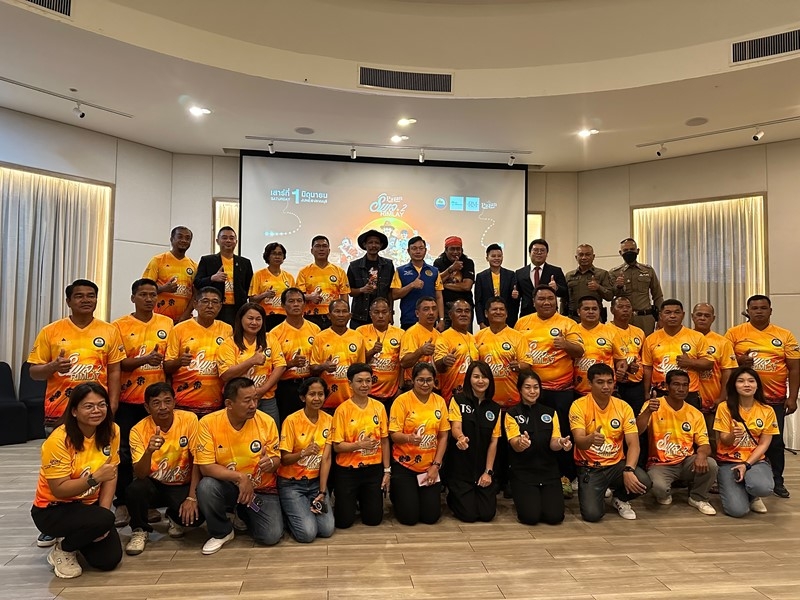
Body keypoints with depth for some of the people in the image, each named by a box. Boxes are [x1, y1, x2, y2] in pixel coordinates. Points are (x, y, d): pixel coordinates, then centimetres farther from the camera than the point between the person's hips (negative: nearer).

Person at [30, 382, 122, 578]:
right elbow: (59, 490, -23)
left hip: (89, 505, 5)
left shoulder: (111, 431, -10)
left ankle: (74, 537, 22)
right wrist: (95, 478, -36)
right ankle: (62, 549, 0)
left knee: (109, 560, -8)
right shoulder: (59, 440, -24)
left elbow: (110, 476, -4)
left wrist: (103, 512, -14)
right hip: (52, 510, -5)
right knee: (104, 520, -32)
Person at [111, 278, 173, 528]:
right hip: (129, 400, -2)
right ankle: (122, 503, 14)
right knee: (125, 452, 1)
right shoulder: (119, 326, -2)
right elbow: (119, 363, -8)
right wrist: (145, 359, -25)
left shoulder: (167, 323, 5)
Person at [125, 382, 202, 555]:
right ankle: (140, 531, -1)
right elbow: (140, 475, -21)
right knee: (135, 488, -32)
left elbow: (198, 461, -13)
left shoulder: (189, 419, -16)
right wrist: (149, 451, -42)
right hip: (154, 485, 0)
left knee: (196, 515, -27)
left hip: (183, 485, 0)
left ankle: (174, 518, 13)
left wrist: (192, 497, -20)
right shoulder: (138, 430, -15)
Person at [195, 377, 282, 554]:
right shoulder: (208, 423, -17)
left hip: (262, 489, 1)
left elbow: (276, 459, -2)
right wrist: (240, 477, -28)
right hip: (227, 486, -1)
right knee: (206, 486, -32)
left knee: (271, 536, -15)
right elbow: (206, 467, -18)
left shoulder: (266, 421, -13)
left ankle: (245, 513, 22)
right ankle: (222, 532, -2)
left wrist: (270, 463, -27)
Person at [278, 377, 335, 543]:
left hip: (316, 481, 4)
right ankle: (288, 512, 14)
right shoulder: (292, 421, -15)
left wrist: (322, 491, -9)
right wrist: (304, 453, -31)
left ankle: (306, 508, 17)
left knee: (327, 529, -11)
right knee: (307, 533, -16)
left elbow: (326, 458, -5)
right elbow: (284, 459, -12)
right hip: (291, 483, -3)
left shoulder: (328, 420, -3)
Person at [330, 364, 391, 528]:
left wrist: (387, 471, 3)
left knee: (373, 519, 7)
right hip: (347, 471, -2)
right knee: (344, 521, 3)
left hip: (374, 469, 3)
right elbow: (337, 446, -10)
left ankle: (361, 501, 38)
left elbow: (384, 441, 4)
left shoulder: (379, 407, -2)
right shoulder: (343, 409, -11)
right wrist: (360, 445, -25)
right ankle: (350, 503, 35)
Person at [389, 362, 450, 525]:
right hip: (404, 465, -3)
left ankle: (418, 497, 32)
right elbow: (394, 435, -13)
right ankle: (397, 494, 27)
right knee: (409, 516, -6)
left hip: (430, 466, 3)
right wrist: (409, 438, -35)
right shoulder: (402, 400, -12)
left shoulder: (440, 401, 0)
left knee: (431, 516, -1)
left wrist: (436, 465, -4)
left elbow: (443, 436, 3)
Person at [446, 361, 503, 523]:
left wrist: (488, 471, -2)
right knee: (469, 515, -8)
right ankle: (453, 497, 25)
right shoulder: (458, 400, -5)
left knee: (487, 514, -3)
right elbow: (455, 428, -17)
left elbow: (493, 441, 5)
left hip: (483, 469, 3)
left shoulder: (495, 408, 6)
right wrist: (461, 438, -41)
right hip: (460, 468, -3)